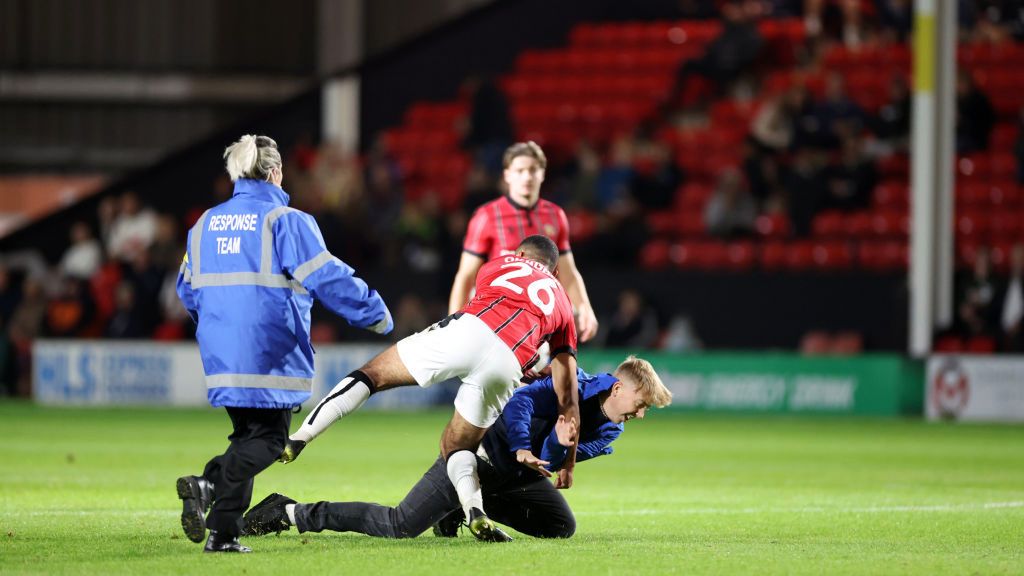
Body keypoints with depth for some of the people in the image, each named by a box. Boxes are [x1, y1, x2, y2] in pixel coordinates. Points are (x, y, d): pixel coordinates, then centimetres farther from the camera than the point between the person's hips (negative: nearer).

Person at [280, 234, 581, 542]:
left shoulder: (498, 264, 33)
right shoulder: (562, 301, 34)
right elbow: (568, 397, 31)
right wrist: (568, 461, 37)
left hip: (469, 330, -1)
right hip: (506, 366, 1)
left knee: (373, 375, 13)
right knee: (456, 446, 19)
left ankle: (297, 439, 0)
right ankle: (474, 513, -10)